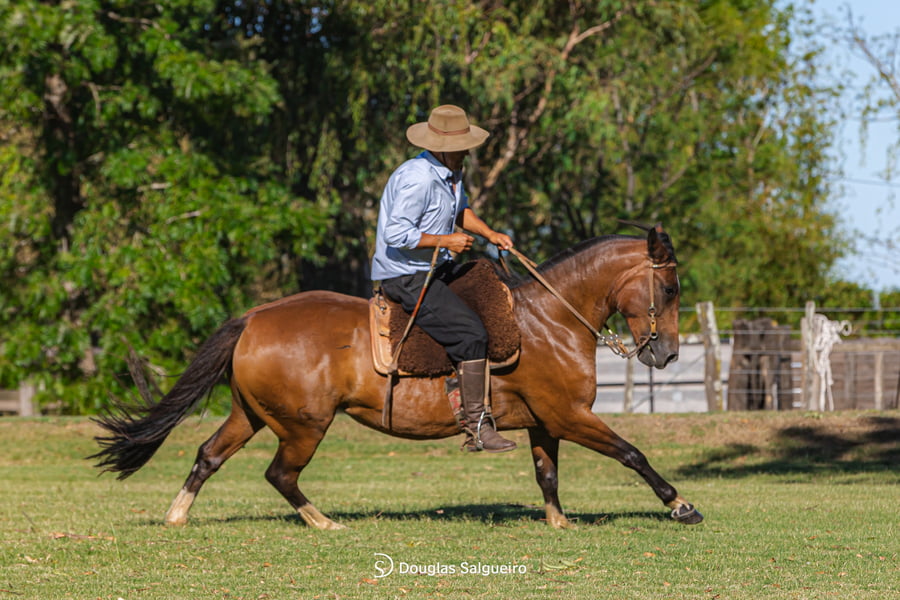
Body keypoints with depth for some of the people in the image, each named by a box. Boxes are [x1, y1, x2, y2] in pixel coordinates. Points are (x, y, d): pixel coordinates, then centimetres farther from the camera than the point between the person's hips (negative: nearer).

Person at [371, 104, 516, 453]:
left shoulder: (451, 172, 8)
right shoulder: (417, 179, -23)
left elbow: (460, 210, 26)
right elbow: (396, 234, -26)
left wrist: (490, 234, 11)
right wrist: (446, 241, -22)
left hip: (435, 268, 11)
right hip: (405, 276, -11)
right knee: (471, 333, -20)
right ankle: (475, 423, -17)